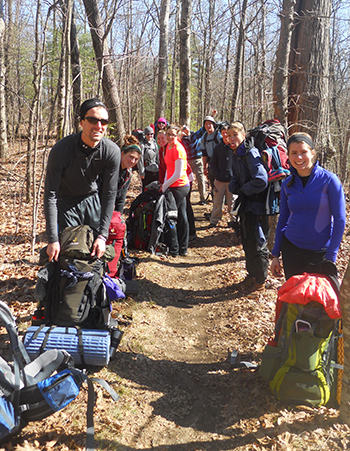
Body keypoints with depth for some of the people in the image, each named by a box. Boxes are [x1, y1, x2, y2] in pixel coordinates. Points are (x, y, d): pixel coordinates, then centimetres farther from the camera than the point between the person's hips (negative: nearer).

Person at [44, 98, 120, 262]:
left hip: (91, 199, 2)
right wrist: (53, 240, -24)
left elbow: (109, 194, -14)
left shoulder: (112, 151, -21)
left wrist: (102, 236, -17)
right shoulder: (61, 150, -28)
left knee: (98, 251, 4)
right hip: (65, 202, -2)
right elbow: (50, 195, -23)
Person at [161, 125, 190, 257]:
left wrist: (165, 186, -10)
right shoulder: (169, 147, 12)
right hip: (182, 186, 9)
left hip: (179, 187, -9)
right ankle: (183, 248, 21)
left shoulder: (178, 149, -16)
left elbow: (178, 174, -19)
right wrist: (165, 183, 9)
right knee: (181, 216, 13)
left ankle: (174, 249, 7)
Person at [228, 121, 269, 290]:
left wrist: (243, 190, -15)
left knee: (257, 243, 2)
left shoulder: (251, 153, -20)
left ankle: (260, 280, 17)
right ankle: (251, 274, 34)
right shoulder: (236, 154, 8)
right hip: (246, 204, 9)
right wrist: (235, 188, -6)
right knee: (247, 241, 18)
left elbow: (261, 180, -30)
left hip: (256, 205, -9)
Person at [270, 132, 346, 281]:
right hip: (291, 248, 3)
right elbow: (283, 219, 9)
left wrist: (330, 257, -13)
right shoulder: (287, 184, 2)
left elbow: (339, 220, -9)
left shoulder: (329, 180, -10)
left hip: (319, 252, -3)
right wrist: (275, 255, 7)